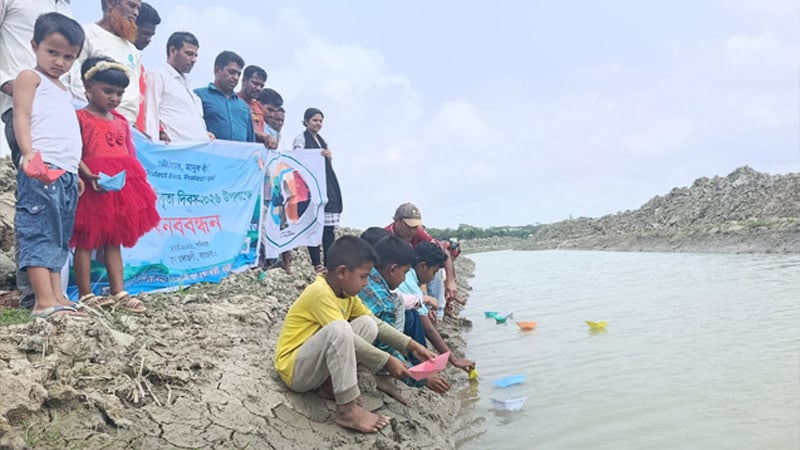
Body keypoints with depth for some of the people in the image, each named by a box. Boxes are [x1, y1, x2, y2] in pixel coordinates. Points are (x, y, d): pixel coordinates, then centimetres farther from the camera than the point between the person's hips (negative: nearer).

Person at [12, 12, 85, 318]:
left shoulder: (64, 91, 27)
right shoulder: (30, 77, 6)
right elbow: (21, 117, -8)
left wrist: (77, 173, 21)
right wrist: (29, 153, -23)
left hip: (67, 173, 8)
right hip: (41, 168, -8)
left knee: (57, 237, 7)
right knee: (39, 232, -11)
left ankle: (57, 296, 9)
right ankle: (44, 302, -14)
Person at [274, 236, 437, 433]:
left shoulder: (346, 292, 5)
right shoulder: (320, 292, -23)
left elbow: (377, 323, 9)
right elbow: (345, 337, -26)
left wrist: (413, 345, 1)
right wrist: (388, 361, -21)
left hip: (317, 368, 9)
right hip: (294, 370, -8)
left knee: (368, 324, -3)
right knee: (338, 328, -34)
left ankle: (332, 384, -5)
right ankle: (347, 410, -28)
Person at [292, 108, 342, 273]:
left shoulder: (321, 141, 23)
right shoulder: (301, 139, 2)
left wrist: (328, 157, 11)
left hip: (327, 187, 7)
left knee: (329, 227, 0)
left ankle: (329, 264, 2)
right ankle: (316, 264, -7)